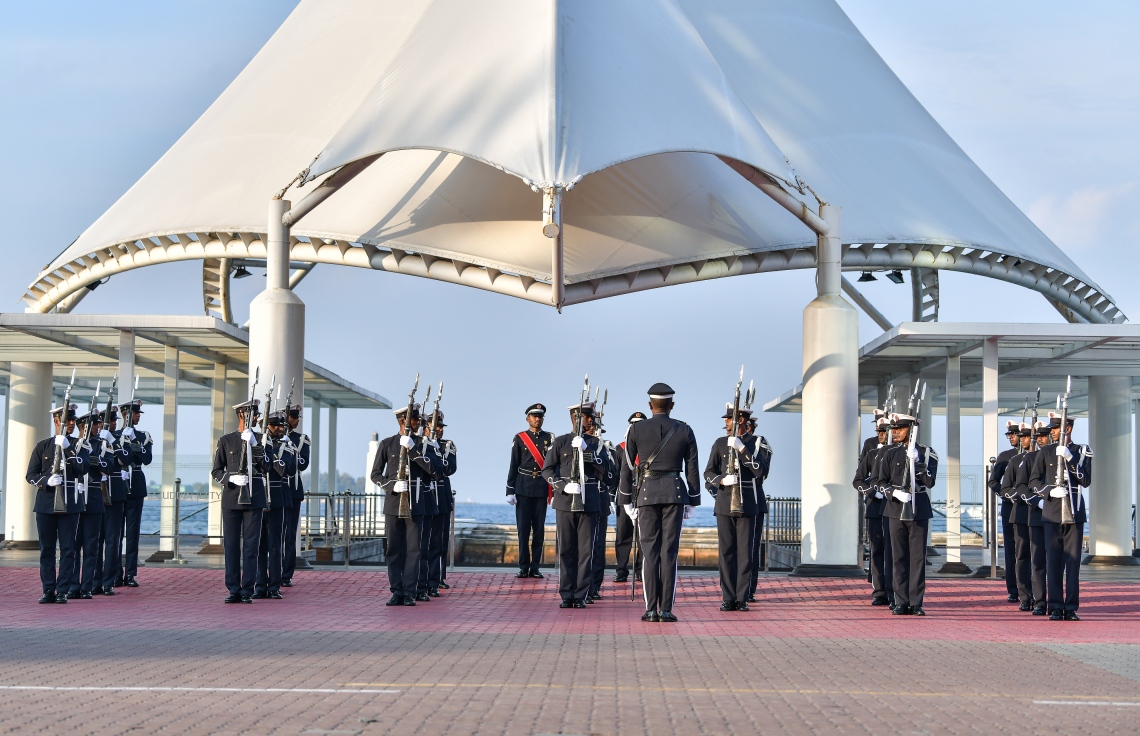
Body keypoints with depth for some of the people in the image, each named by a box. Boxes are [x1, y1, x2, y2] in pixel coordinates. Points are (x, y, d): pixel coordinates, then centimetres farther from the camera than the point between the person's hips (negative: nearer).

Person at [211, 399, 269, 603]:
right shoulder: (225, 440, 7)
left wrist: (253, 444, -15)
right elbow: (216, 471, 6)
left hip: (254, 499, 0)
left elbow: (265, 466, -6)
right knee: (231, 544, 2)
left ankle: (247, 590, 2)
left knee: (251, 545, -1)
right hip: (232, 498, 0)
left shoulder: (260, 440, 8)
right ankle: (233, 590, 8)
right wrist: (232, 478, -13)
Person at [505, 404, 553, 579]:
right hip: (523, 489, -1)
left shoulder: (549, 439, 7)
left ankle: (535, 567, 8)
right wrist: (510, 491, -2)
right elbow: (513, 466, 3)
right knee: (523, 529, -2)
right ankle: (524, 567, 3)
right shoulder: (519, 438, 4)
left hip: (542, 490, 1)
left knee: (539, 530, 2)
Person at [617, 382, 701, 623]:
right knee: (669, 551, 2)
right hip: (675, 493, 1)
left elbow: (627, 467, 2)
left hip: (646, 492, 0)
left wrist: (627, 500, 9)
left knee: (650, 551, 2)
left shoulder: (637, 430, 1)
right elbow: (692, 469, 4)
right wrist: (692, 501, 10)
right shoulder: (685, 431, 3)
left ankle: (651, 610, -2)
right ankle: (666, 609, -1)